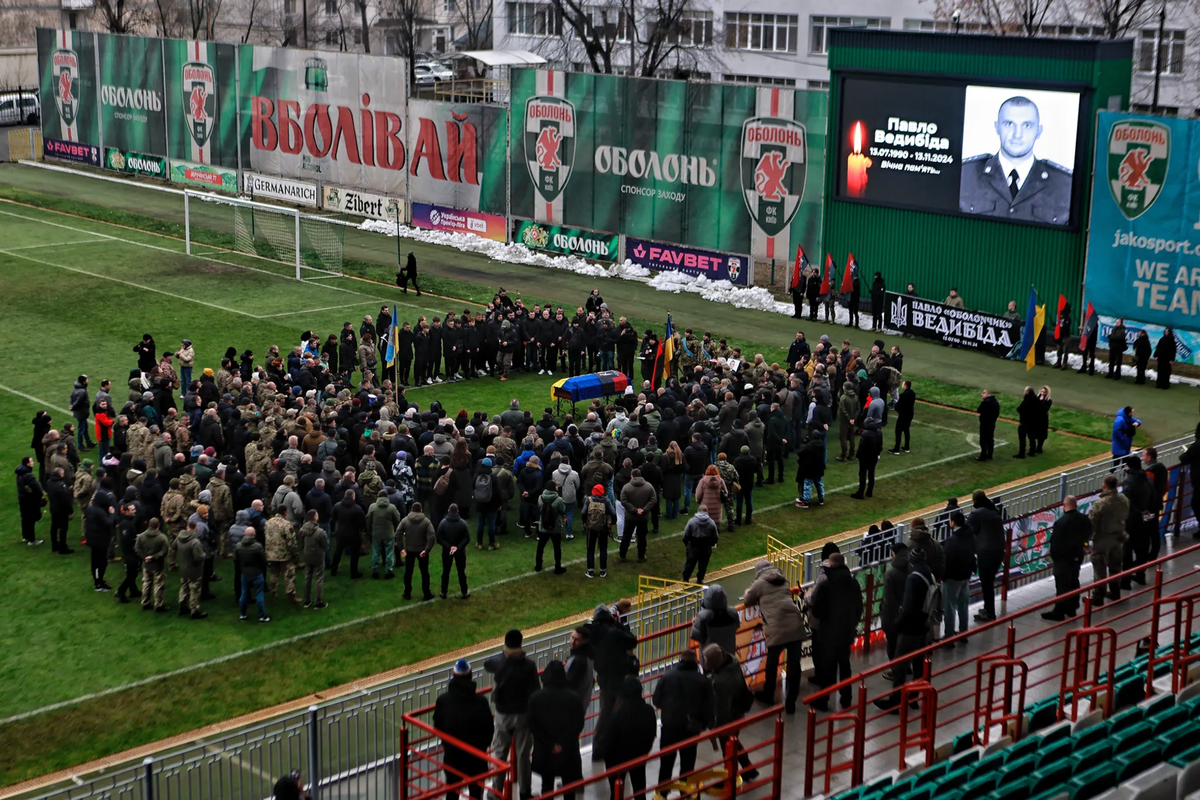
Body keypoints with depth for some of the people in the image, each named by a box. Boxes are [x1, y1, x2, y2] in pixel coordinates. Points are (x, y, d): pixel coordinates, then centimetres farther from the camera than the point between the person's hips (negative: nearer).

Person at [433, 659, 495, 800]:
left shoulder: (443, 700, -13)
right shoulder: (480, 701, -18)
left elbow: (437, 727, -3)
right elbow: (489, 729, -10)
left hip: (452, 754, 2)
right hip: (476, 756, -2)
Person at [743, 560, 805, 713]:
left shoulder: (759, 583, 9)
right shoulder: (784, 582, 23)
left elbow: (746, 602, 22)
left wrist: (757, 598, 42)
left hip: (777, 628, -4)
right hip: (795, 625, 4)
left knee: (772, 662, 15)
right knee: (794, 664, 6)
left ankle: (768, 695, 33)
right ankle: (791, 702, 9)